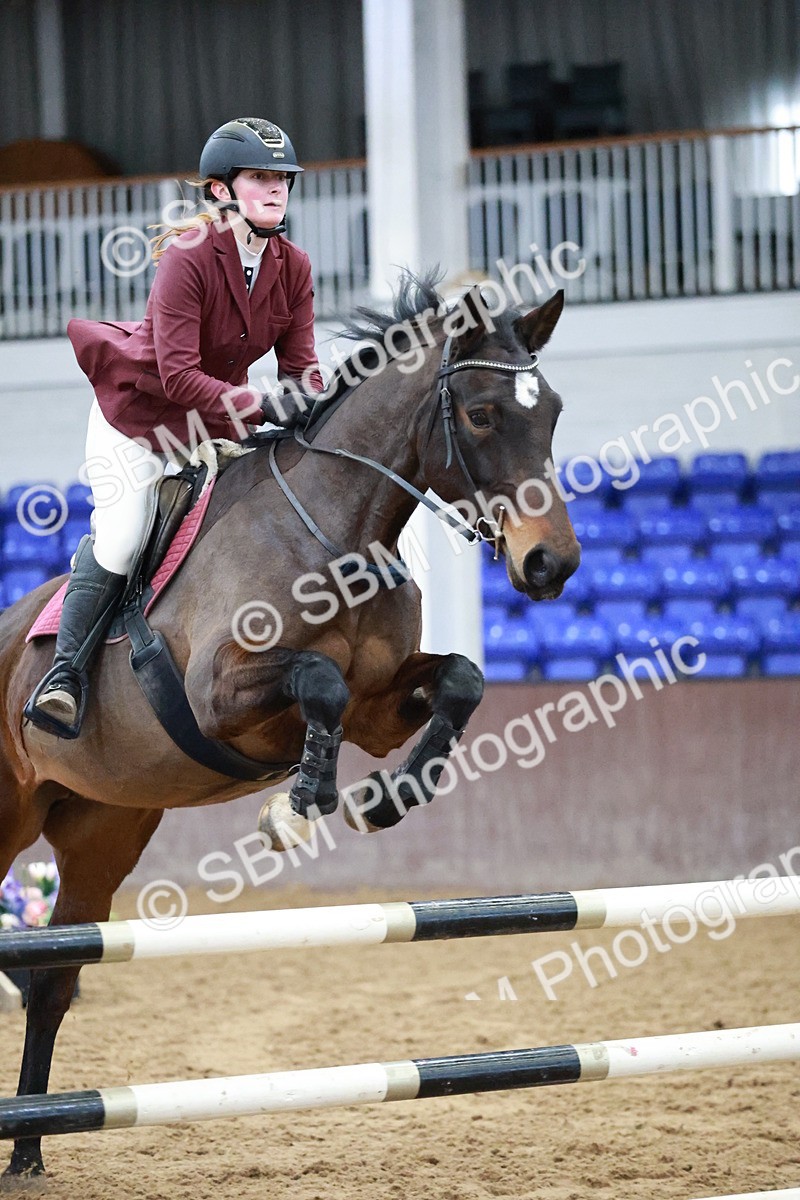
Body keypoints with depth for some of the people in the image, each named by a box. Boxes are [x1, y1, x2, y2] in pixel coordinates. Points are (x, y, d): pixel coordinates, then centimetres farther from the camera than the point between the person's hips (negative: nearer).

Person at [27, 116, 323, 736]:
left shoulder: (294, 267, -9)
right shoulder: (189, 259, -27)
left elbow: (300, 368, -6)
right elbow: (178, 375, -33)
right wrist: (259, 407, -41)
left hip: (212, 425, 6)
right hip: (136, 411, -6)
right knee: (120, 535, -17)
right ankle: (67, 670, -9)